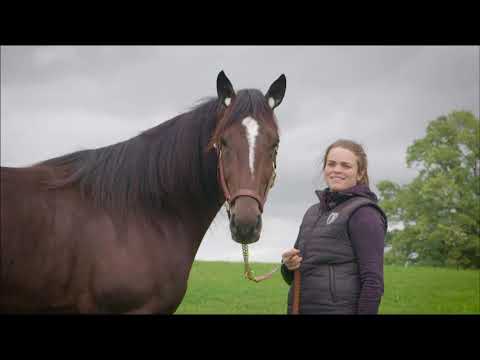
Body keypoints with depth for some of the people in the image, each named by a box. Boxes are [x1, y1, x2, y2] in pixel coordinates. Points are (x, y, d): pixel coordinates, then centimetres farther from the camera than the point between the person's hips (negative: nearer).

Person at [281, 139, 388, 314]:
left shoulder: (364, 213, -7)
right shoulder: (313, 212, 15)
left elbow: (373, 281, -13)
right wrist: (289, 265, -2)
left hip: (340, 308, -7)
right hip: (300, 308, 7)